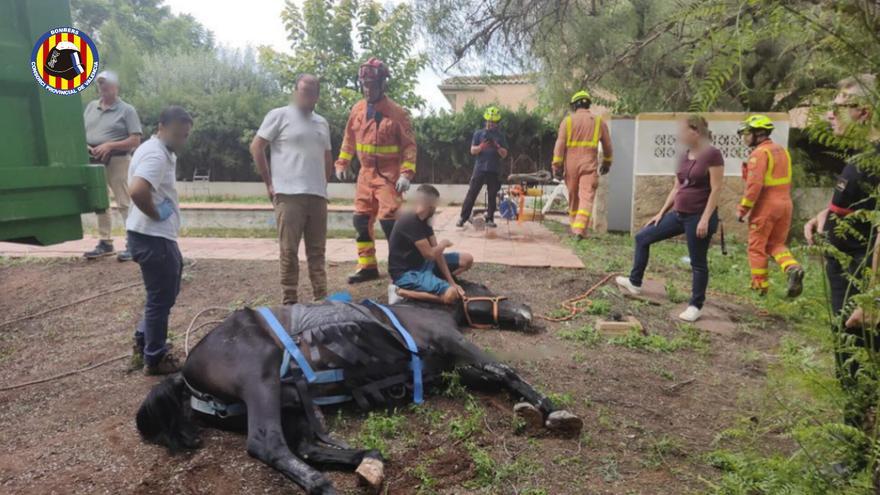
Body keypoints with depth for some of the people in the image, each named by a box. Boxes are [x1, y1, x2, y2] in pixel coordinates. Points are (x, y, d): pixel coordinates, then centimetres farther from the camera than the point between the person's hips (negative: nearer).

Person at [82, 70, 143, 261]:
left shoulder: (126, 110, -3)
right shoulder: (91, 106, 14)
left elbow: (135, 140, -10)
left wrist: (109, 145, -19)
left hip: (117, 160, -6)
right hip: (94, 161, 6)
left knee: (124, 204, -7)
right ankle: (105, 242, 20)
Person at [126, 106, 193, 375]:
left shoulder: (159, 151, 14)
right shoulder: (156, 154, -19)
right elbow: (137, 191, -36)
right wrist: (156, 214, -19)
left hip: (158, 235, 11)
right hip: (152, 237, -11)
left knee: (164, 293, 22)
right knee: (161, 298, 2)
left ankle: (142, 345, 33)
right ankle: (155, 359, 15)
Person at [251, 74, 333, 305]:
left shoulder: (322, 123, 19)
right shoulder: (279, 115, 1)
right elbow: (256, 147, -1)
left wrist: (323, 184, 14)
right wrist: (269, 183, -4)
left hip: (318, 195, 5)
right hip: (289, 194, -5)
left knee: (317, 250, 8)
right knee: (289, 250, -1)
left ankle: (321, 297, 14)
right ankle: (289, 300, 5)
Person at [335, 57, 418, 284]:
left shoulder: (396, 112, -10)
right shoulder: (357, 109, 6)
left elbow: (409, 145, -10)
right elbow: (349, 138, 17)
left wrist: (407, 173, -18)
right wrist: (342, 163, 13)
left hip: (389, 175, -6)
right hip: (366, 173, 6)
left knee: (389, 221, -12)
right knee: (361, 220, 8)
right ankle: (367, 266, 19)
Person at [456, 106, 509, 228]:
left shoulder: (500, 136, 10)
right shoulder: (479, 133, 8)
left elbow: (504, 154, 5)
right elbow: (472, 151, 2)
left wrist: (498, 147, -14)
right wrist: (481, 147, -18)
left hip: (494, 170, 1)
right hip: (480, 168, -1)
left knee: (492, 195, 3)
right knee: (472, 193, -5)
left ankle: (490, 219, 11)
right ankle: (463, 217, -3)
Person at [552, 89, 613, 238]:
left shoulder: (568, 120, 3)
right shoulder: (599, 121, 8)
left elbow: (560, 144, -4)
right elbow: (607, 145, 14)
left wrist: (557, 165, -3)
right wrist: (607, 163, 27)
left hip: (571, 164, 1)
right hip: (590, 164, -1)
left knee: (573, 196, 14)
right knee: (587, 197, -7)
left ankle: (574, 226, 23)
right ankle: (579, 229, -20)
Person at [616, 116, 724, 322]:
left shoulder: (712, 154, -14)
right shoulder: (684, 156, 9)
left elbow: (716, 189, -17)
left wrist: (705, 219, -21)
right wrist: (661, 212, 14)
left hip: (698, 217, -8)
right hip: (679, 214, 8)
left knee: (698, 262, 3)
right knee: (642, 237, 9)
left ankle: (695, 306, 17)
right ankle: (634, 282, 21)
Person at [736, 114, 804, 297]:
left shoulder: (759, 153, -14)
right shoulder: (782, 150, 14)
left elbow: (754, 184, -20)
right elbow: (785, 181, 17)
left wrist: (742, 208, -16)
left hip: (766, 206, -8)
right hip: (785, 203, 8)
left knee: (757, 247, 5)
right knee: (776, 244, 17)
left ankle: (760, 285, 10)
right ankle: (792, 268, -8)